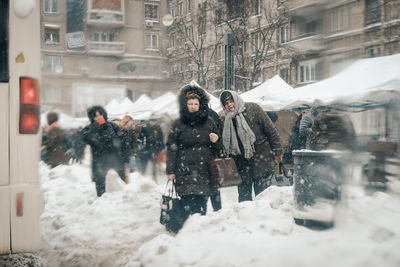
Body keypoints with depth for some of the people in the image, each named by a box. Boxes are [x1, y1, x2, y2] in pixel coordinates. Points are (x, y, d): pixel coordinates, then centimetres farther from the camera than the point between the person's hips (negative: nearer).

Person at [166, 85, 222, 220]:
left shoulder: (209, 122, 13)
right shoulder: (178, 124, 6)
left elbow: (218, 148, 21)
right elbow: (171, 149, 4)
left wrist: (216, 141, -2)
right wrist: (170, 171, -1)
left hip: (205, 171, 2)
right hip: (185, 172, -2)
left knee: (202, 203, -1)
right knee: (189, 203, -12)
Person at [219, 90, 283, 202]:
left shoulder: (252, 109, -4)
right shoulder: (225, 120, 7)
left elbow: (270, 130, -3)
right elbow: (225, 145, 14)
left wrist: (277, 151, -4)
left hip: (262, 160, -4)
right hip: (242, 165, 4)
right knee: (243, 196, 7)